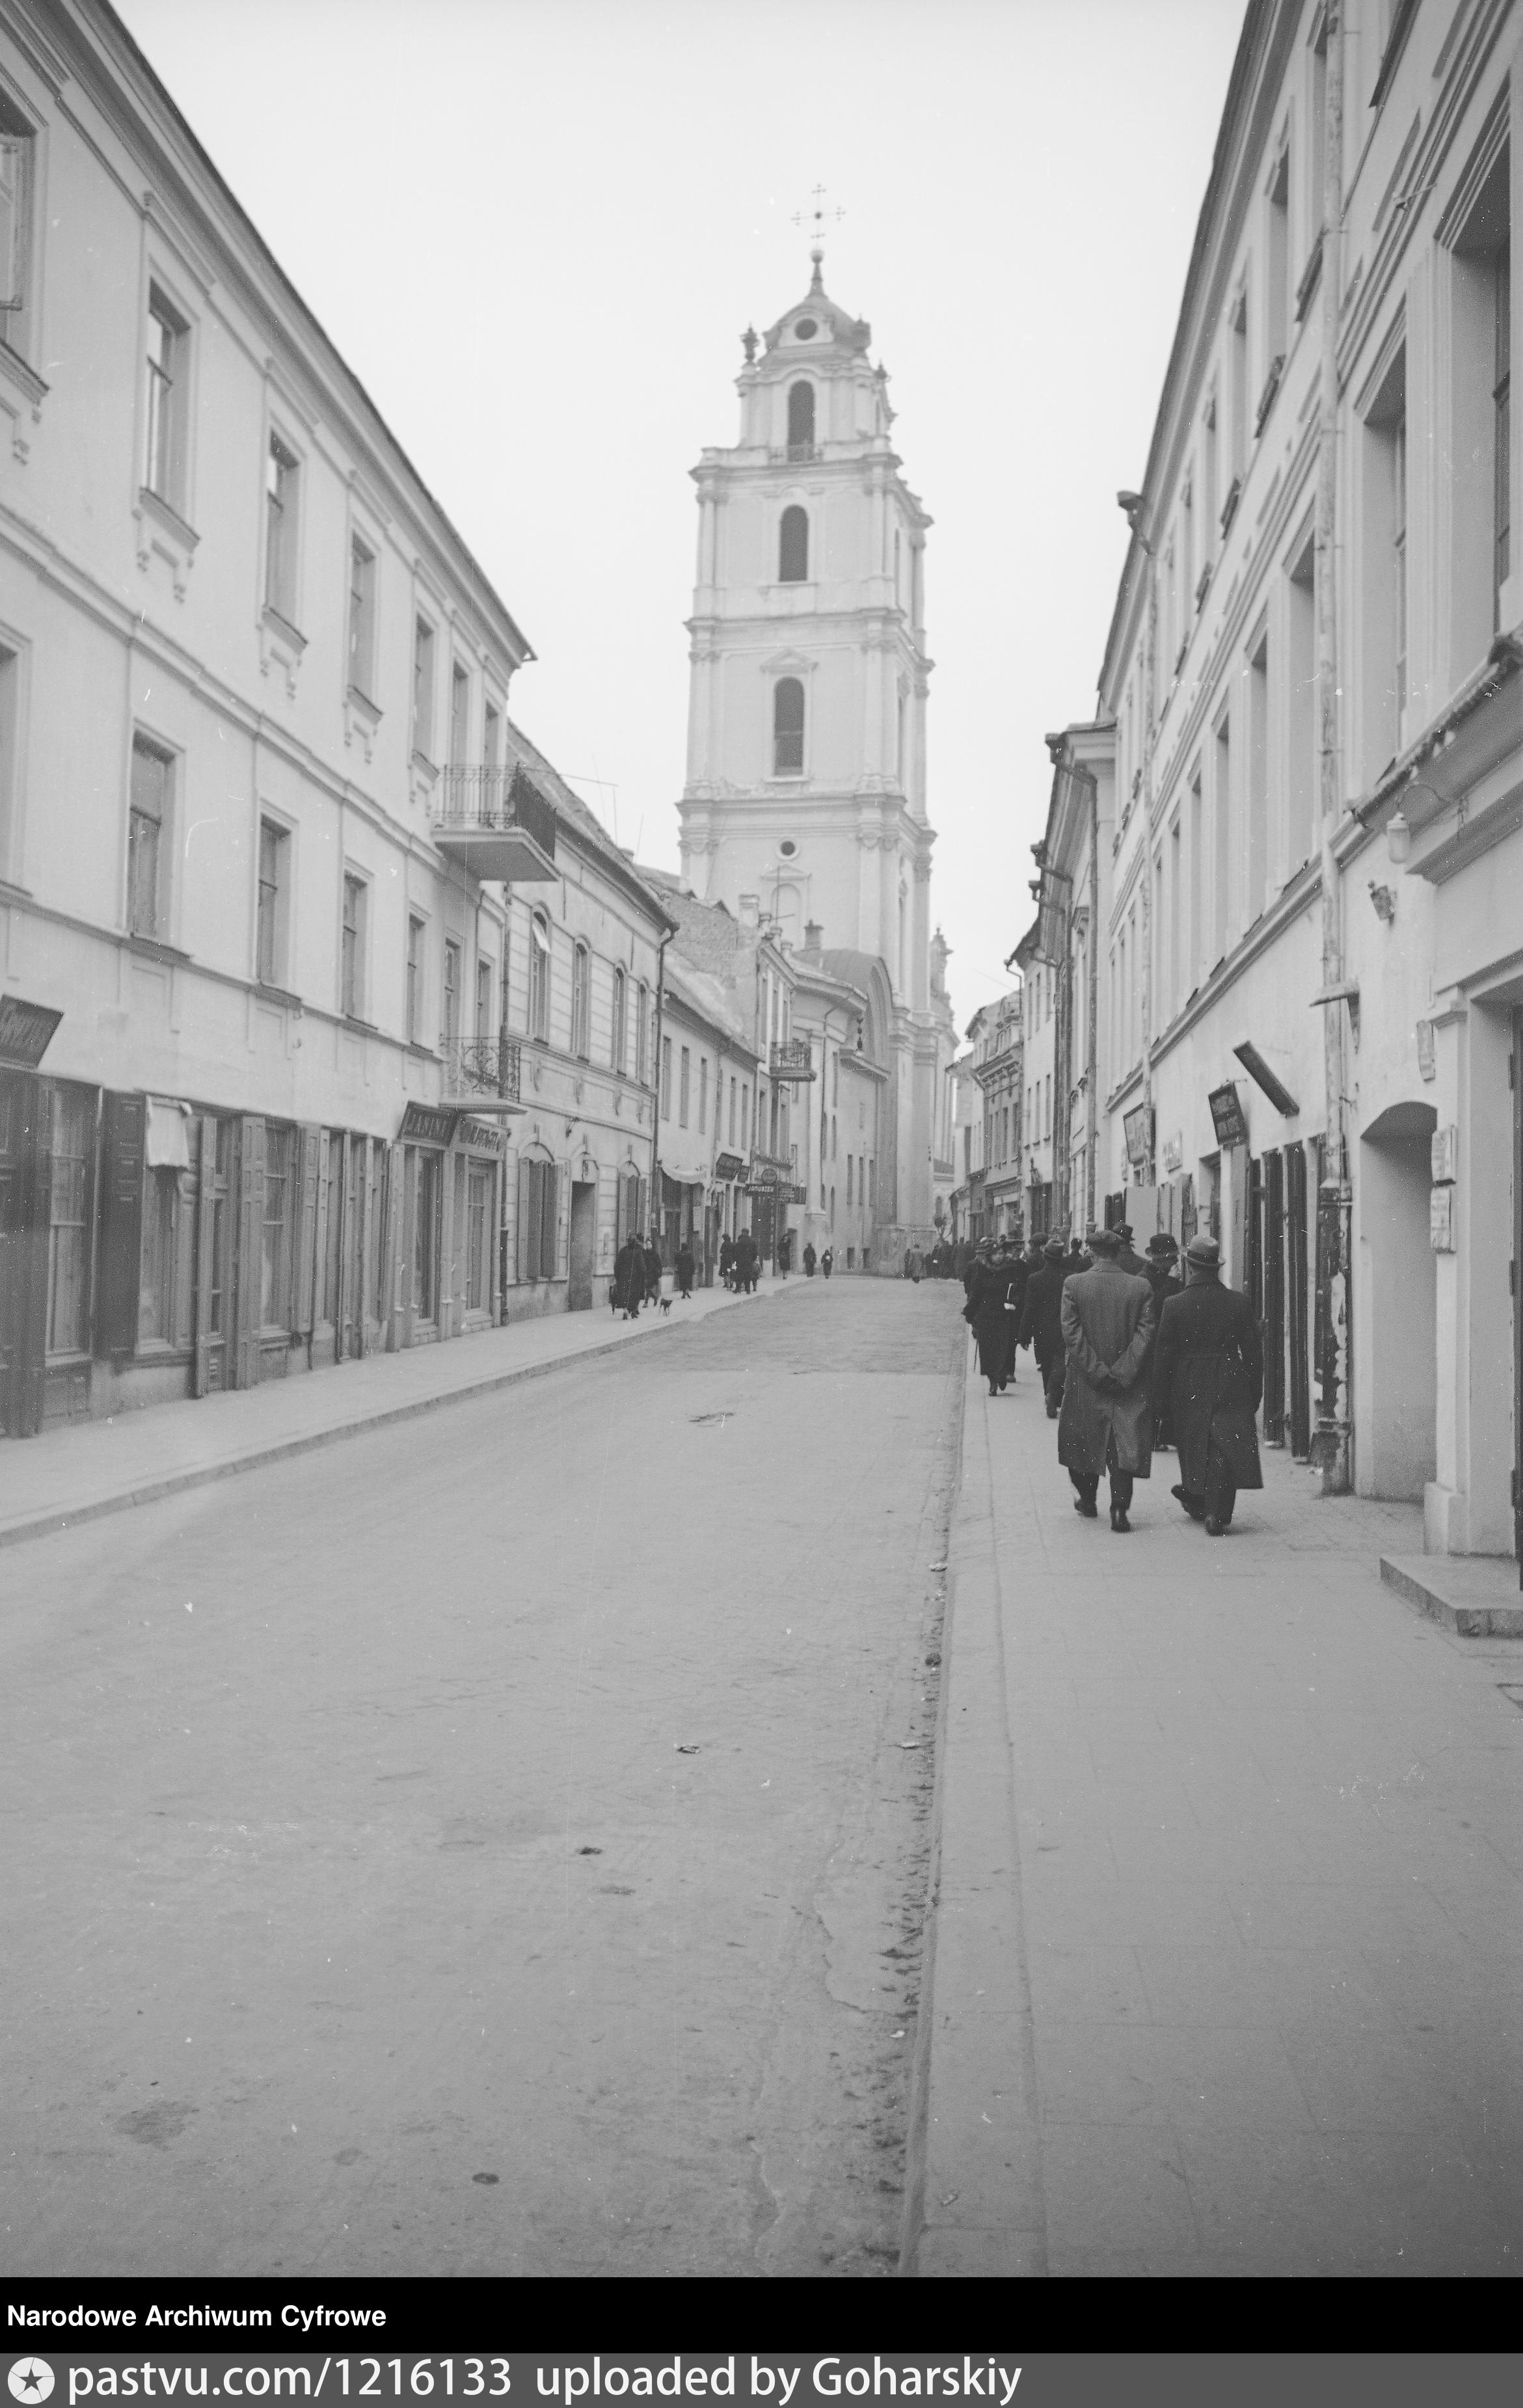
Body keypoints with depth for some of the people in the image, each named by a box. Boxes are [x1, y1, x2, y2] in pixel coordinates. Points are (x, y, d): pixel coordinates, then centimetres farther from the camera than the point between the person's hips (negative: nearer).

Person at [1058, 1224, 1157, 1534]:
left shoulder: (1073, 1284, -5)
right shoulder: (1141, 1287, -3)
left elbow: (1071, 1334, -9)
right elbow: (1146, 1334, -7)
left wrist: (1097, 1372, -8)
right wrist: (1121, 1373, -9)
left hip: (1085, 1383, 0)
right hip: (1130, 1386, 0)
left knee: (1084, 1442, 18)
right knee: (1125, 1445, 3)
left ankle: (1087, 1500, 30)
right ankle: (1120, 1509, -6)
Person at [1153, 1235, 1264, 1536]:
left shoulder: (1174, 1306, -7)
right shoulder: (1239, 1303, -3)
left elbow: (1164, 1356, -5)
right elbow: (1253, 1352, 1)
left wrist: (1161, 1399, 3)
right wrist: (1255, 1394, 9)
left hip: (1188, 1389, 0)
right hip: (1230, 1388, 0)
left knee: (1194, 1446, 17)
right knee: (1225, 1449, 3)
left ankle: (1196, 1500, 32)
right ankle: (1216, 1514, -3)